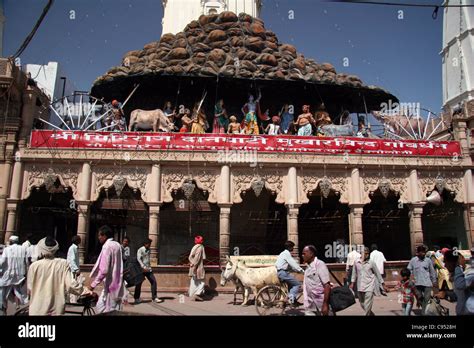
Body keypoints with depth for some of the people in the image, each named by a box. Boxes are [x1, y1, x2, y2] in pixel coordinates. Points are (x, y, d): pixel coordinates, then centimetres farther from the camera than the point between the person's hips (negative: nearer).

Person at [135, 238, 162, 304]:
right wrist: (143, 267, -26)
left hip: (148, 269, 6)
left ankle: (154, 298, 3)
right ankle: (137, 298, 18)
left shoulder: (148, 250, 15)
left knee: (153, 281, -3)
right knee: (139, 283, 2)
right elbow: (139, 259, -17)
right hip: (142, 270, -6)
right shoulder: (140, 250, -7)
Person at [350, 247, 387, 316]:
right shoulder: (356, 263, 1)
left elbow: (378, 274, 4)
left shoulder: (371, 263, -4)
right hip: (360, 287, 3)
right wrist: (352, 283, 13)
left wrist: (383, 285, 6)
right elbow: (354, 273, 13)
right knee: (362, 304, 13)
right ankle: (371, 314, 38)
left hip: (369, 286, -3)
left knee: (368, 305, -11)